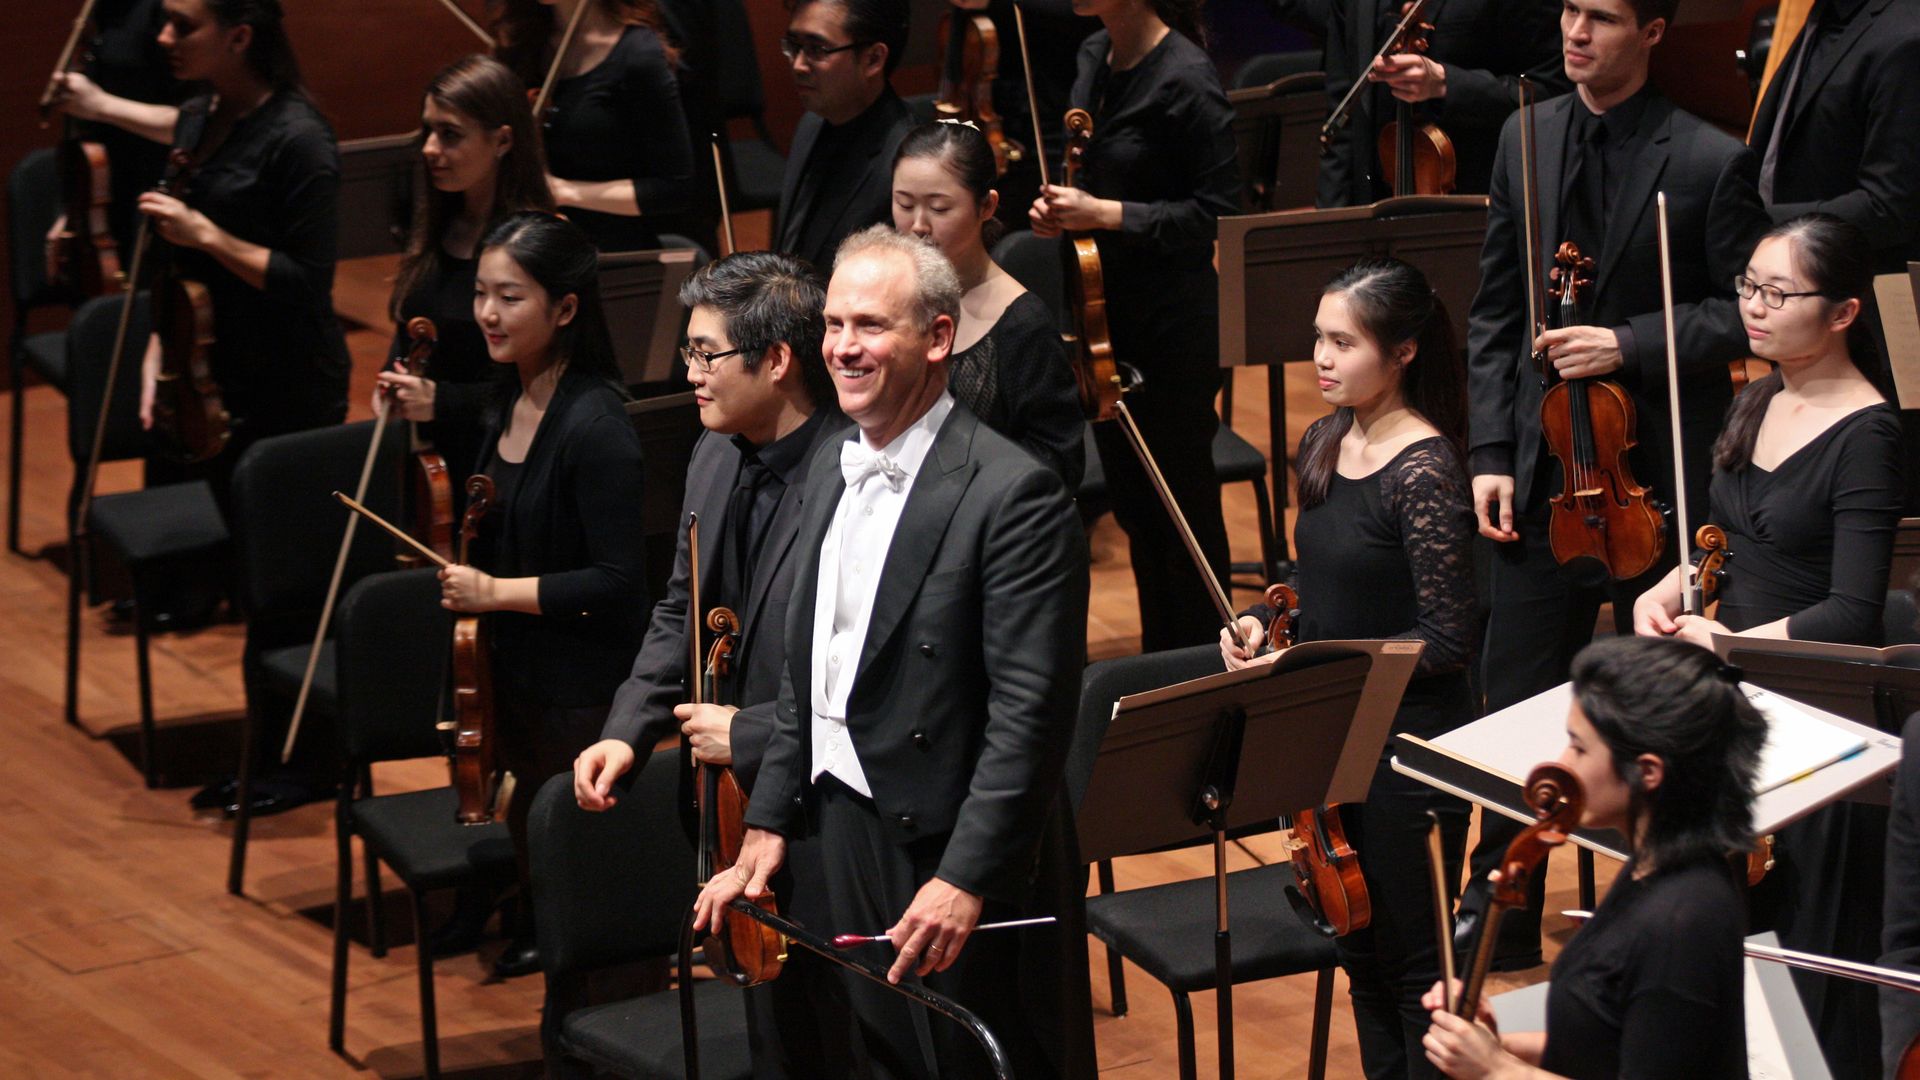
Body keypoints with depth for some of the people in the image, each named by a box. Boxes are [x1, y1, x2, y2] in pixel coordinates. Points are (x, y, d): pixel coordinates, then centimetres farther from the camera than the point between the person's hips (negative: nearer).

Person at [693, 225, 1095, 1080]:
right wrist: (770, 818, 12)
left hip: (954, 850, -8)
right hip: (845, 832, 8)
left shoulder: (1012, 494, -18)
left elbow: (1031, 712, -21)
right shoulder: (833, 470, 9)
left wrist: (969, 878, -25)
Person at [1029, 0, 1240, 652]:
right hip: (1107, 316, 8)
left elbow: (1218, 211, -18)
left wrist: (1105, 213, -22)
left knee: (1184, 502, 3)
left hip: (1174, 325, -8)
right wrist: (1061, 207, -1)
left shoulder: (1185, 79, -19)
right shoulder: (1095, 59, 5)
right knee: (1132, 501, 18)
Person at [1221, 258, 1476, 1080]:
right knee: (1360, 951, 19)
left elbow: (1446, 641, -20)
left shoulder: (1423, 472, -20)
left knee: (1415, 967, 3)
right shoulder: (1325, 443, 4)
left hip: (1411, 749, -8)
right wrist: (1265, 624, -2)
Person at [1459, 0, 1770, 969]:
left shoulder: (1710, 162, -10)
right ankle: (1500, 914, 22)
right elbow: (1494, 309, 8)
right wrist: (1492, 451, 1)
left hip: (1657, 482, -4)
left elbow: (1746, 313, -7)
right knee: (1513, 703, 9)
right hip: (1541, 477, 4)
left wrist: (1630, 344, -19)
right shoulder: (1526, 141, 5)